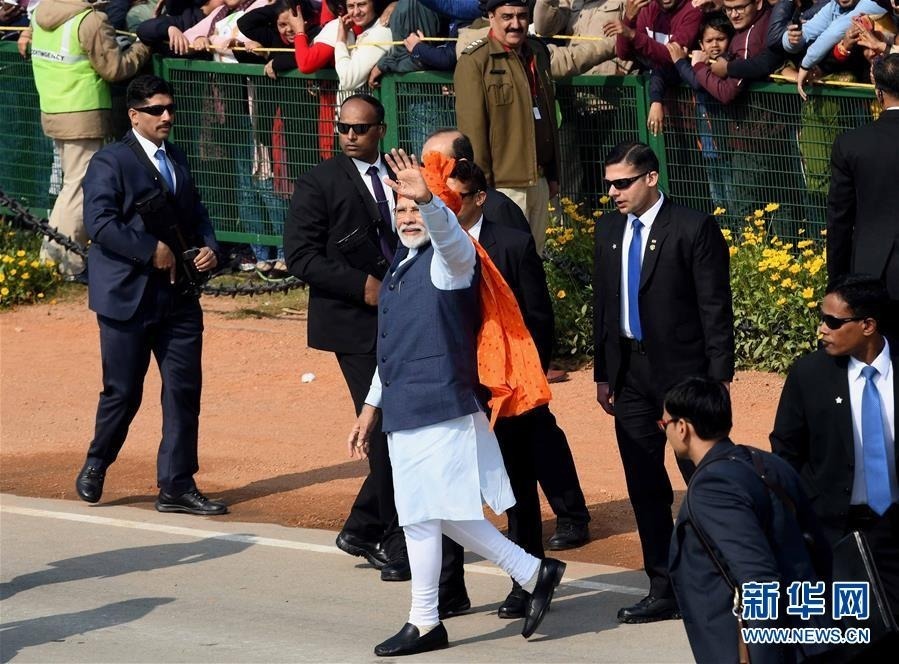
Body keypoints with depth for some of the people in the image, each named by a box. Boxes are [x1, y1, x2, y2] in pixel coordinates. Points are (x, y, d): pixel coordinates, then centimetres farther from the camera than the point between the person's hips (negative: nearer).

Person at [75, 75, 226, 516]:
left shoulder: (176, 160, 17)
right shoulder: (109, 163, -8)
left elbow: (195, 212, 22)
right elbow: (99, 222, -17)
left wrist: (208, 247, 2)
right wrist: (152, 251, -19)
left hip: (179, 297, 6)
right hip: (128, 297, -6)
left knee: (184, 389, 2)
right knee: (123, 392, 2)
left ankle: (177, 487, 6)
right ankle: (95, 467, 25)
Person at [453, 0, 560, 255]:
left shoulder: (537, 53, 13)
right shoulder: (475, 61, -10)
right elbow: (472, 126, -13)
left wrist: (553, 174, 20)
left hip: (539, 180, 7)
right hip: (503, 184, -7)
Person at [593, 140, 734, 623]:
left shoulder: (693, 229, -9)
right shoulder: (608, 231, 10)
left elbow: (716, 308, -10)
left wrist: (719, 377, -13)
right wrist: (602, 373, 12)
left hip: (683, 372, -6)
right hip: (630, 375, 6)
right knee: (645, 489, 7)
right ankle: (662, 590, 13)